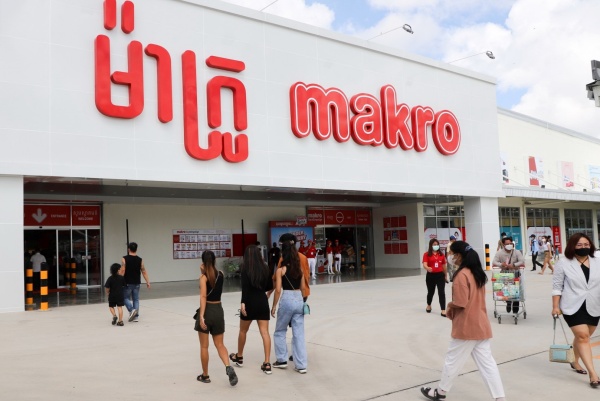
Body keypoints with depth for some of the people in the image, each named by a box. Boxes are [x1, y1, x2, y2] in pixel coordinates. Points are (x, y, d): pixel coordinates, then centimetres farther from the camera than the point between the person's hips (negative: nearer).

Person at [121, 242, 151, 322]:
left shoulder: (124, 259, -8)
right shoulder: (140, 260, 0)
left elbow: (122, 271, -12)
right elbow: (144, 272, 0)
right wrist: (148, 282, 4)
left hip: (127, 283, -3)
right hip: (137, 283, 3)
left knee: (126, 298, 10)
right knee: (136, 299, 10)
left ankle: (132, 310, -13)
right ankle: (136, 316, 8)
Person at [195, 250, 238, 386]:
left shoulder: (204, 276, -11)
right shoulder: (221, 274, 4)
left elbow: (203, 297, -20)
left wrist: (201, 316, -23)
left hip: (207, 310, -4)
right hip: (218, 310, 4)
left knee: (204, 346, 9)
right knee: (220, 344, 11)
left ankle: (205, 376, 18)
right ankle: (228, 367, -12)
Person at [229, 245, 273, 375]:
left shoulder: (245, 268, -6)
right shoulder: (265, 267, 6)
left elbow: (245, 286, -18)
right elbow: (270, 286, 12)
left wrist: (243, 302, -22)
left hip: (250, 302, -3)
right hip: (263, 301, 3)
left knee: (243, 331, 17)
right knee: (265, 332, -1)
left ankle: (239, 357, 35)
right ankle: (267, 364, -5)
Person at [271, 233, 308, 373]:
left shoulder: (280, 270, -8)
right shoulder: (299, 268, 6)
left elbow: (278, 290, -11)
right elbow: (303, 288, 9)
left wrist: (274, 306, -2)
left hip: (286, 300, -4)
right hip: (299, 300, 4)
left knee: (279, 332, 16)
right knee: (299, 334, 7)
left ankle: (282, 360, 20)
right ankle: (301, 365, 7)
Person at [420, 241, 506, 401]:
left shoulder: (462, 275, -20)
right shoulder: (478, 272, 8)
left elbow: (460, 303, -22)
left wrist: (449, 307, -1)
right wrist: (453, 309, 11)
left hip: (466, 327, -8)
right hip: (481, 325, 8)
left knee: (453, 361, 8)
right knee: (487, 362, 9)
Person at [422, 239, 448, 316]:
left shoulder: (441, 254, 4)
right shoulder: (427, 254, -5)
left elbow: (444, 266, 13)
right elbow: (424, 265, -16)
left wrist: (446, 275, 18)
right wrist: (427, 268, -39)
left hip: (440, 275, 2)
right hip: (431, 276, -1)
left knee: (442, 292, -6)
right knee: (431, 292, 15)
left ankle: (443, 310, -3)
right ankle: (429, 306, 42)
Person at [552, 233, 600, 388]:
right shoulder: (564, 263, -5)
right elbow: (557, 286, -3)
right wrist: (556, 306, -7)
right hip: (573, 307, -4)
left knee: (582, 337, 14)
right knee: (582, 336, -11)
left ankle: (575, 362, 36)